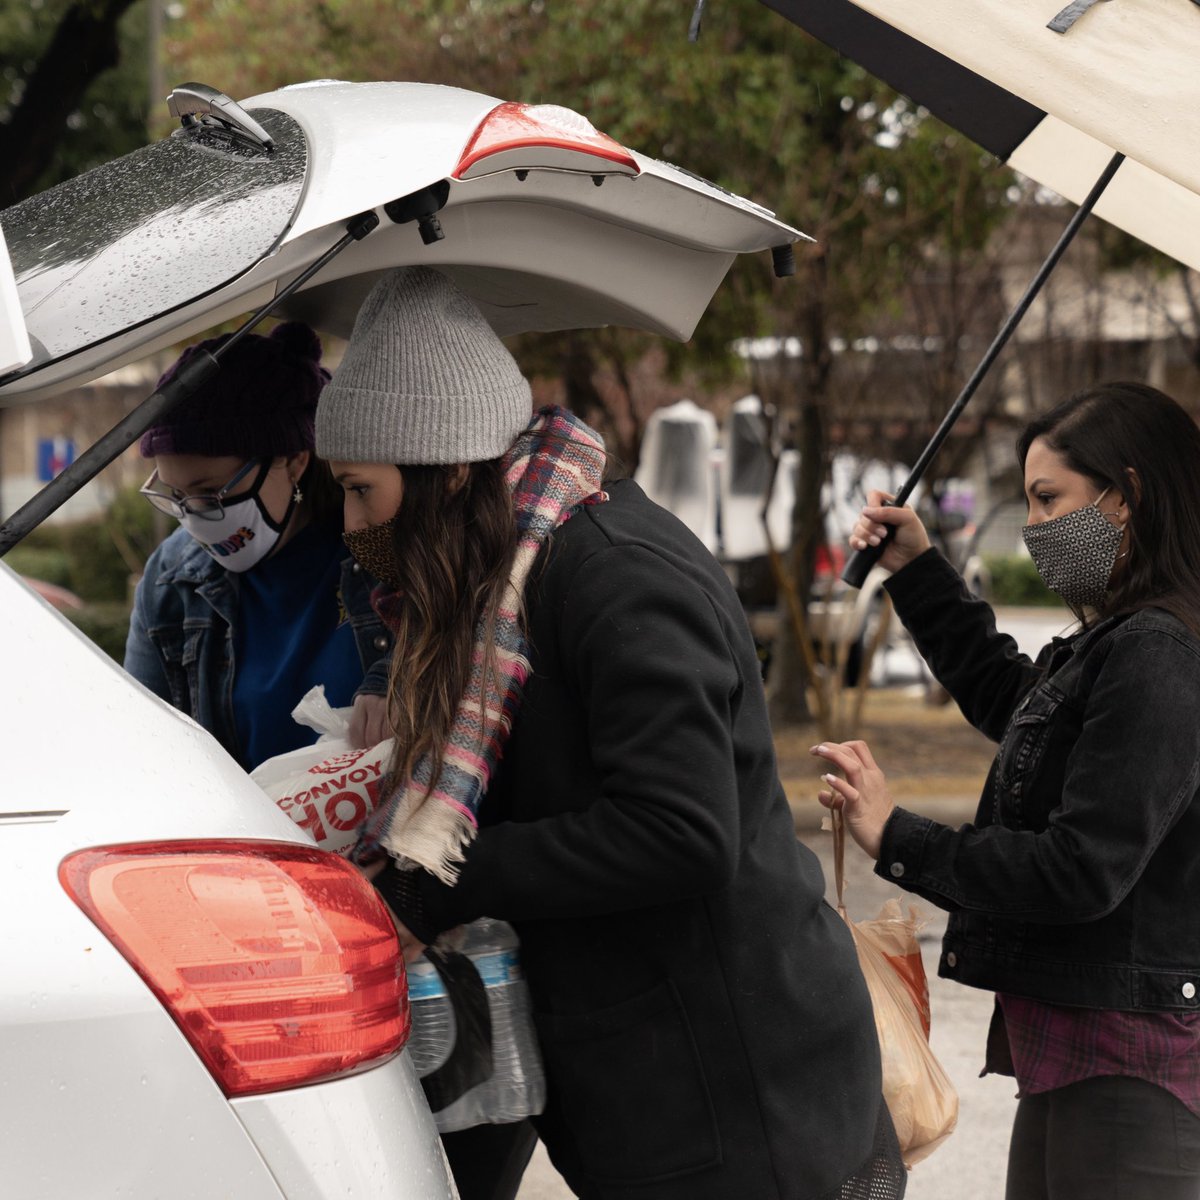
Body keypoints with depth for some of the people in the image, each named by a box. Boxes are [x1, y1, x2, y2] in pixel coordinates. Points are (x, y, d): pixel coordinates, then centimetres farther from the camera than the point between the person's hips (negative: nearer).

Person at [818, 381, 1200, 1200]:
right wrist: (918, 571, 30)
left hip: (1127, 1062, -10)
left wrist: (898, 840, -16)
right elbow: (1008, 699, 34)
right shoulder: (1109, 645, 12)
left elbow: (1083, 871, -24)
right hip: (1070, 1047, 10)